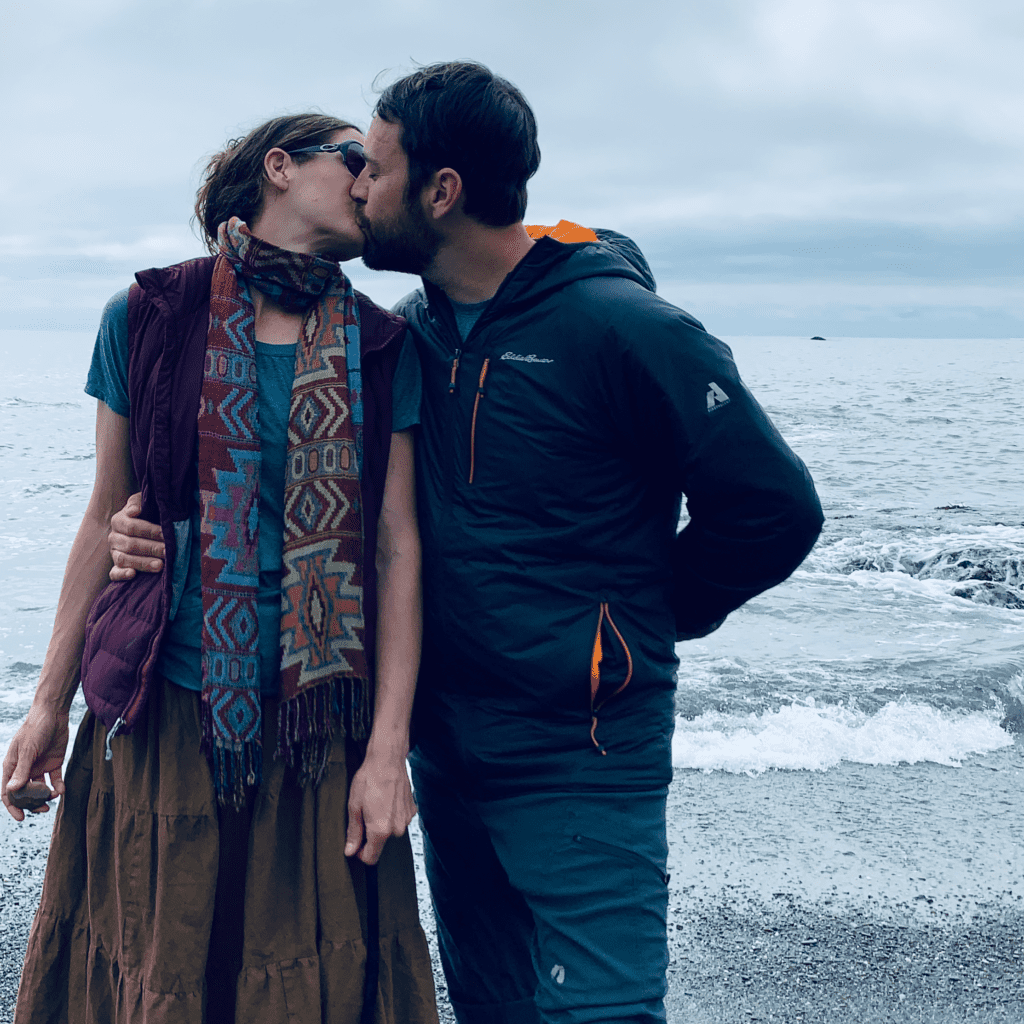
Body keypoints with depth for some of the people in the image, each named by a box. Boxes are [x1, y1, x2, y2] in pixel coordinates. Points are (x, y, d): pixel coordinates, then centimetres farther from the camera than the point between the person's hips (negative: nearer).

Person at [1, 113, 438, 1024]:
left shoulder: (379, 350, 2)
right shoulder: (147, 318, 0)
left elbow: (398, 547, -1)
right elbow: (107, 520, 5)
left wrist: (388, 749, -7)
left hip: (320, 726, 1)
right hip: (163, 715, 0)